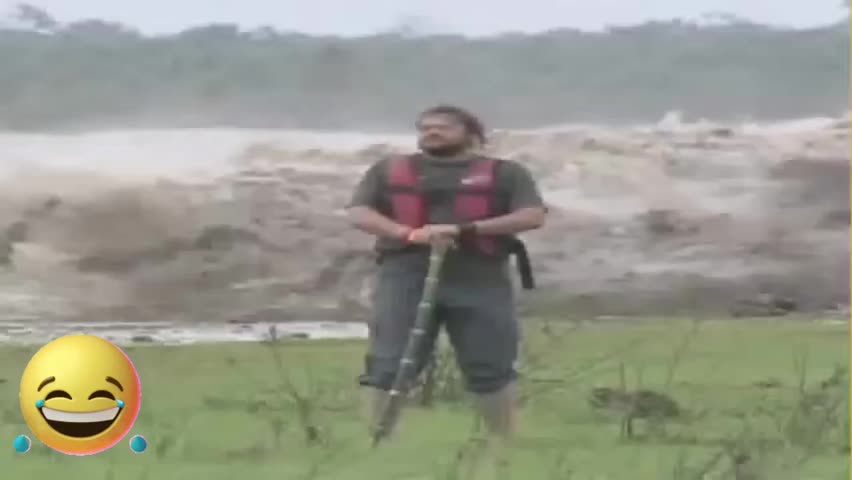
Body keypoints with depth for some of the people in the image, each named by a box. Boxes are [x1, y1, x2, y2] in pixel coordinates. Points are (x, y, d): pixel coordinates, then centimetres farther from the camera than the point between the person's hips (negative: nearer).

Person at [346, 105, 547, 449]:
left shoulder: (505, 173, 11)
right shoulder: (388, 170, 17)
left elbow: (532, 216, -2)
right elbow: (359, 213, 6)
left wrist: (466, 230, -14)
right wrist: (410, 233, -14)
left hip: (480, 279, -1)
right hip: (406, 275, 1)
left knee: (491, 368, 1)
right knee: (389, 366, -4)